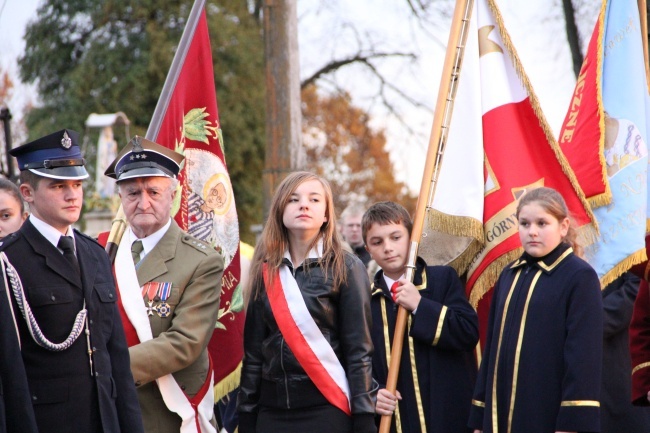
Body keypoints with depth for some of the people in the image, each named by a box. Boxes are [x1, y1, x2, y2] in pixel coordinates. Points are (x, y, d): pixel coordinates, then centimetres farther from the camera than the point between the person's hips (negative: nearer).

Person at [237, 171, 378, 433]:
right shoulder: (266, 271, 8)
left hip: (327, 407, -3)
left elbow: (359, 351, -5)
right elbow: (253, 350, 10)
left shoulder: (345, 268, -2)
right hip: (272, 410, 3)